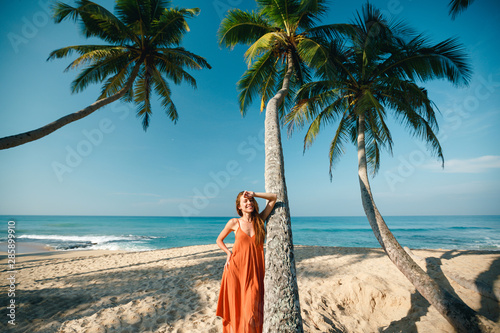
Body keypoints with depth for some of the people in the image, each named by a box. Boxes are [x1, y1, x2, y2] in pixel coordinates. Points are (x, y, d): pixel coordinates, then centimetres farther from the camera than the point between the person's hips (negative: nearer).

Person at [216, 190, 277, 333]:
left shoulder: (259, 220, 3)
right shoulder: (234, 223, -2)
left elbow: (273, 197, 4)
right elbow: (219, 240, 13)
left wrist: (254, 194, -3)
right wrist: (229, 253, 0)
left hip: (254, 271, 1)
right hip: (236, 269, -1)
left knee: (252, 309, 2)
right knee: (236, 308, 7)